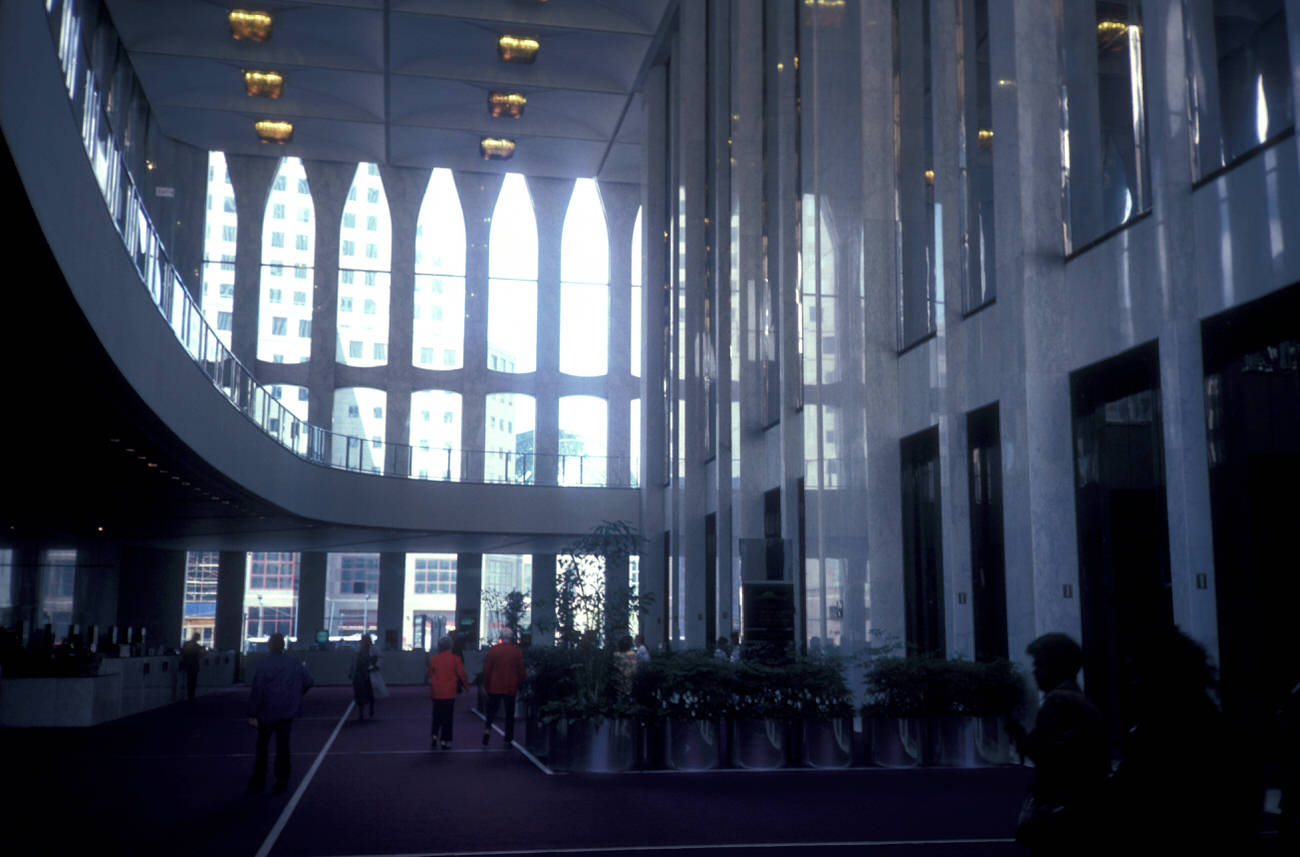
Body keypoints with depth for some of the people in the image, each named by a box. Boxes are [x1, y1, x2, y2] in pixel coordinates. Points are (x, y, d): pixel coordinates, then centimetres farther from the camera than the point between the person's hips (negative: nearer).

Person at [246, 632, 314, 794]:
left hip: (266, 713, -3)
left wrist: (252, 714, -10)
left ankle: (258, 781, 12)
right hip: (287, 712, 3)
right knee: (283, 746, 10)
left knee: (262, 747, 10)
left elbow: (257, 691, -14)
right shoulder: (295, 664, -2)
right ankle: (282, 782, 10)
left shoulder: (263, 666, -13)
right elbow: (308, 682, 4)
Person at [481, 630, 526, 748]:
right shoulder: (517, 651, -4)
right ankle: (508, 740, 8)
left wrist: (485, 685, 8)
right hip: (510, 688, 0)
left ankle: (487, 728, -11)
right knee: (509, 714, 8)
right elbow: (521, 671, -1)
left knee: (491, 711, 13)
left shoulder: (493, 650, -3)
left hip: (494, 687, 0)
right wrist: (519, 685, 11)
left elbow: (487, 669, 0)